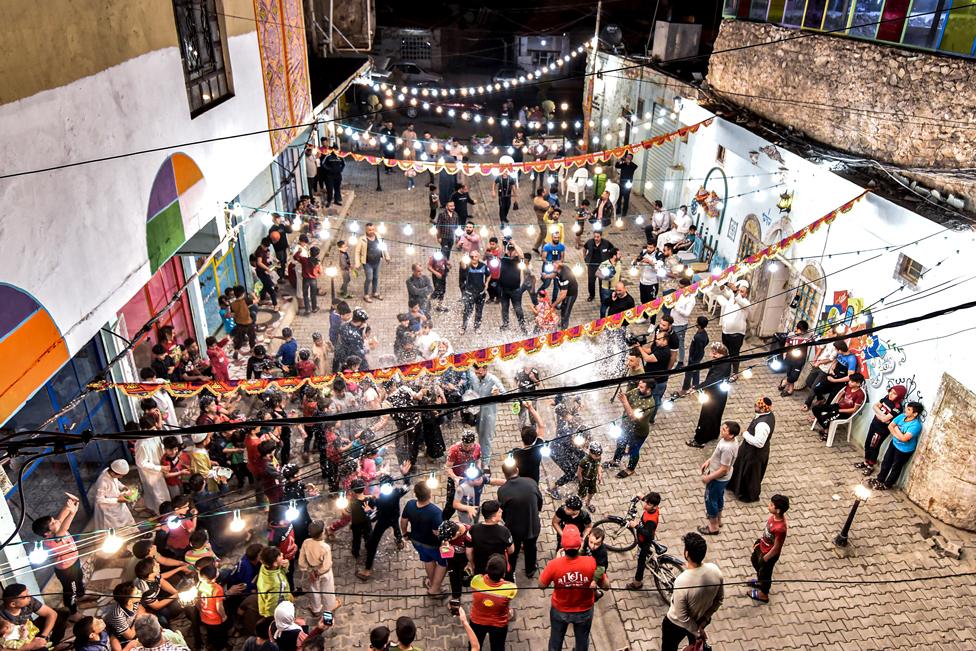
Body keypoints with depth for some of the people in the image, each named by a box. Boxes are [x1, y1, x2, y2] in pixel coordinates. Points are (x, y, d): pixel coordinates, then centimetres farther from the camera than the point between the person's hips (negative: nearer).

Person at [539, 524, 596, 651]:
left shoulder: (554, 564, -32)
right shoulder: (591, 563, -31)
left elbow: (542, 585, -13)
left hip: (560, 610, 0)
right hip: (584, 611, 0)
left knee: (556, 638, 29)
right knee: (582, 639, 30)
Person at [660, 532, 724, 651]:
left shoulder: (682, 582, -42)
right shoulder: (715, 570, -26)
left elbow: (682, 617, -29)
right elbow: (720, 599, -7)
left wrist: (697, 632, -12)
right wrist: (705, 618, 2)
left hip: (677, 624, -4)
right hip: (701, 620, 4)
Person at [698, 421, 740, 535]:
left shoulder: (727, 448, -38)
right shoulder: (727, 439, -11)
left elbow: (723, 470, -30)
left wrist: (708, 478, -20)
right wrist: (708, 461, 6)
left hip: (718, 478, -9)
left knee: (710, 499, 12)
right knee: (719, 497, 28)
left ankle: (713, 526, 31)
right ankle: (718, 519, 50)